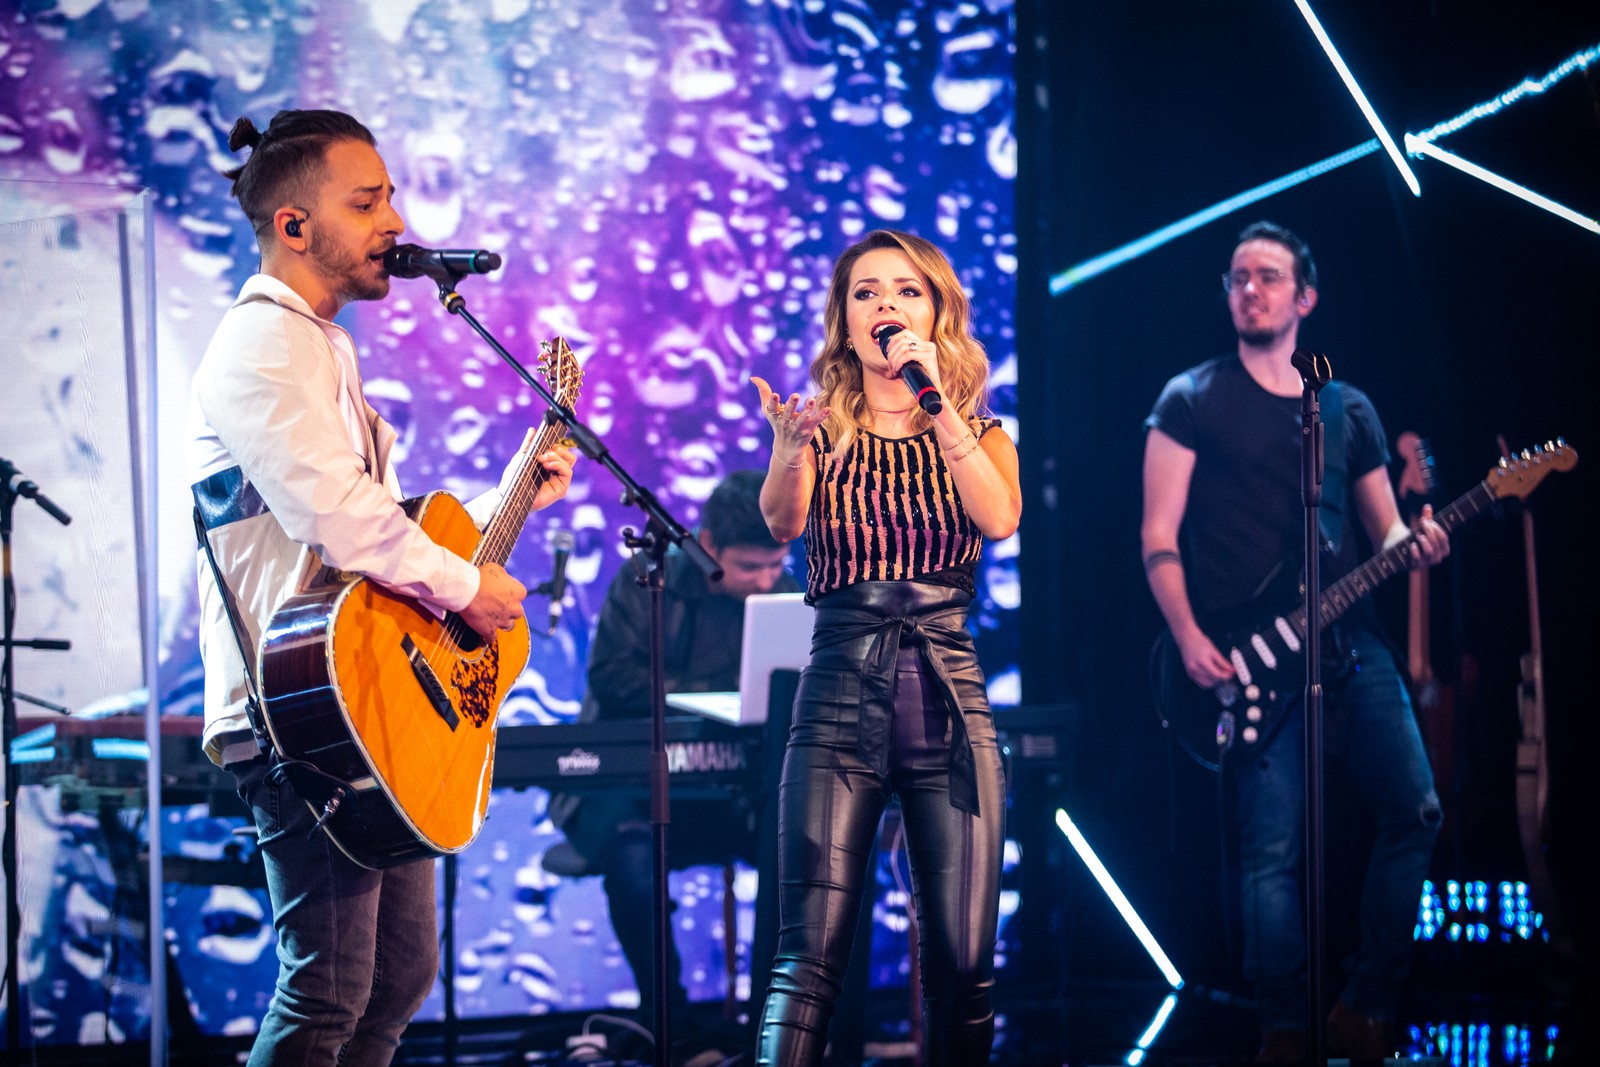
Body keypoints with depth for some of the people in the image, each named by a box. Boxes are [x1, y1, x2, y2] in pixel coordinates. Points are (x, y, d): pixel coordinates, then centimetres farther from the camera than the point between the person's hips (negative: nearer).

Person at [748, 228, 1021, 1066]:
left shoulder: (979, 434, 13)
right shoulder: (821, 431, 9)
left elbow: (1000, 518, -9)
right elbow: (780, 520, -13)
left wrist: (937, 403, -16)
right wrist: (789, 451, -34)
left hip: (950, 697, 2)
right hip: (840, 693, -1)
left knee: (964, 965, -2)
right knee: (809, 955, -12)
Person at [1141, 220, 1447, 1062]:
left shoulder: (1350, 410, 16)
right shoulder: (1192, 399, 5)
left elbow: (1384, 533, 18)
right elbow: (1159, 537, -1)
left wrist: (1417, 547, -7)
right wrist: (1189, 639, -13)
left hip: (1350, 641, 4)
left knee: (1415, 809, -5)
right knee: (1273, 848, -7)